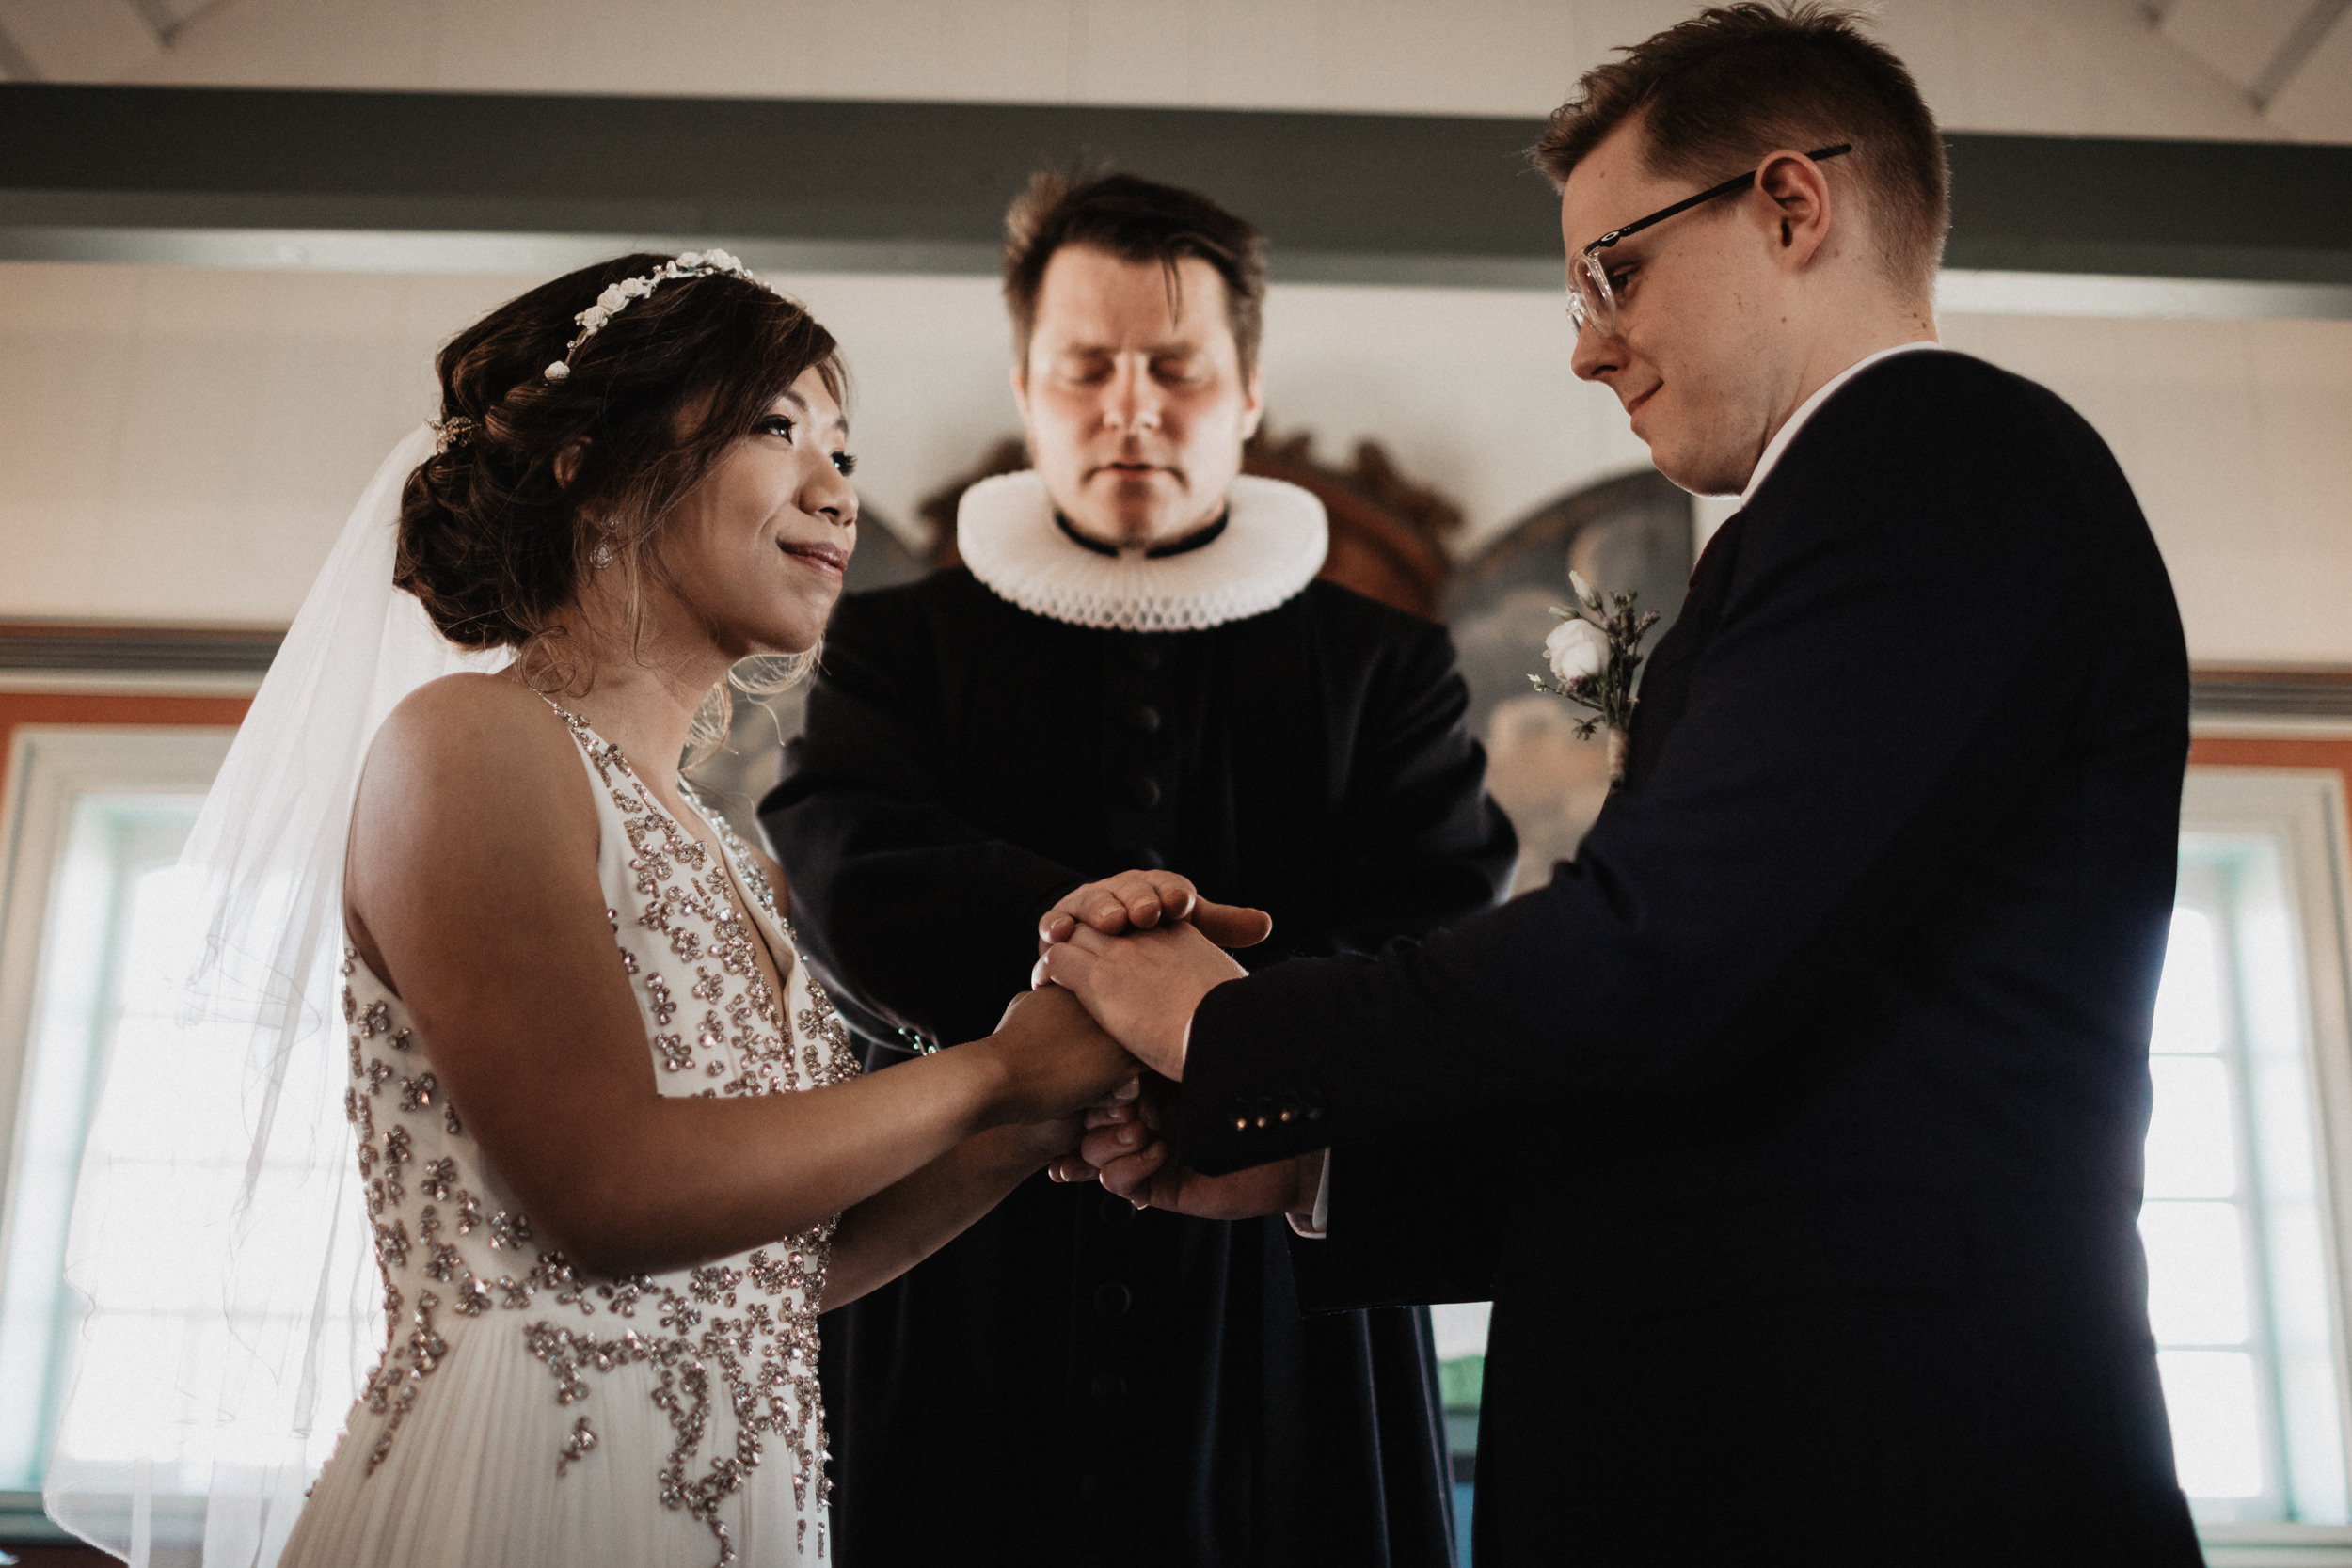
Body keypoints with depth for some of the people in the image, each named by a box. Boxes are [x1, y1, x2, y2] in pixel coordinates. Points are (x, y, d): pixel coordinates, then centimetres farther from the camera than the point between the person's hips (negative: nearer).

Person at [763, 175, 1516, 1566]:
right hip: (960, 1317, 0)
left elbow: (1448, 945, -4)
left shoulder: (1386, 666, 10)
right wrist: (1053, 921, -28)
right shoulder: (898, 645, 10)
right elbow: (850, 879, -8)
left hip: (1285, 1330, 1)